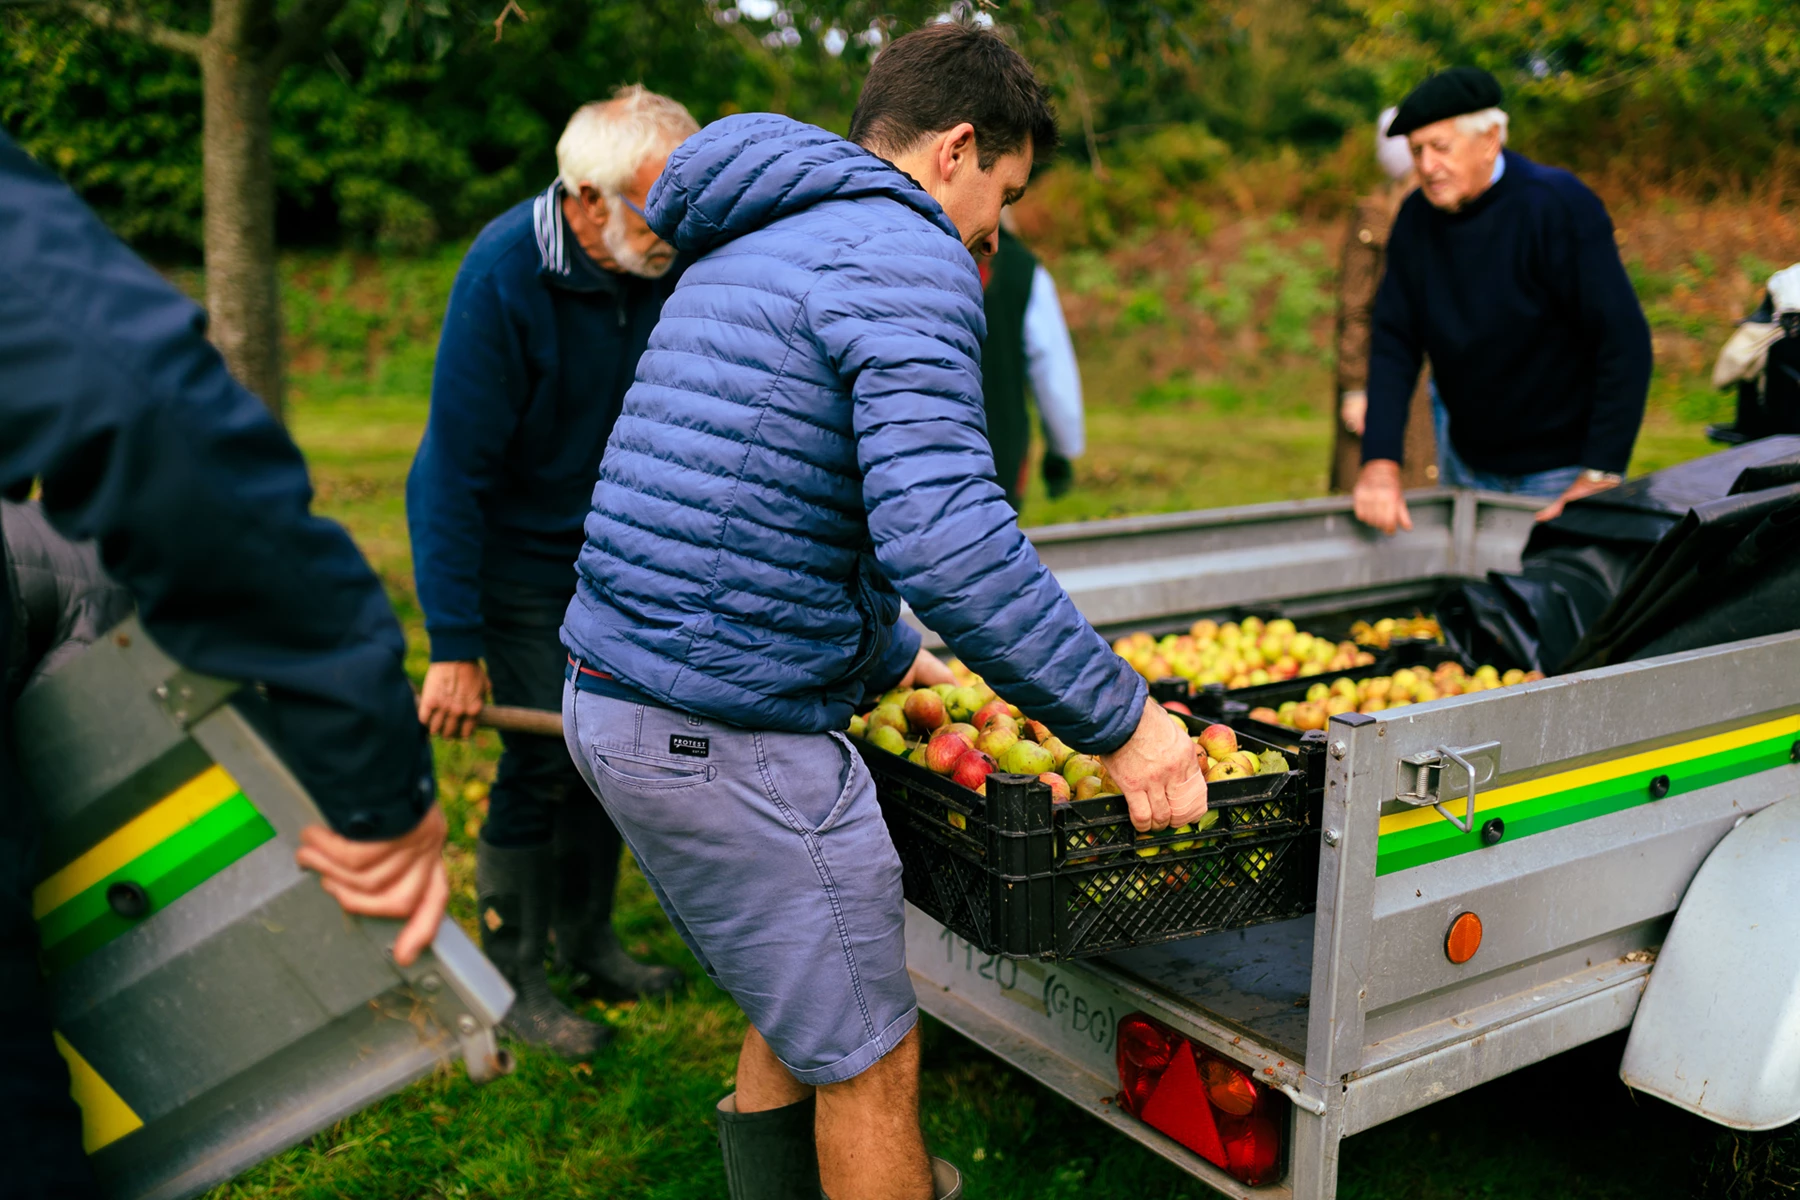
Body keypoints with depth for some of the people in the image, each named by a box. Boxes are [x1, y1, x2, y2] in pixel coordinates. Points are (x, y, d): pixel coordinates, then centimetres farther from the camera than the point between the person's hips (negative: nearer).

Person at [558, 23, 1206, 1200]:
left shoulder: (749, 248, 20)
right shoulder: (905, 254, -12)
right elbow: (946, 535, -26)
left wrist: (886, 655, 31)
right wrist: (1119, 718, -17)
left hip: (620, 701, 10)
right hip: (729, 737, -10)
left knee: (804, 1007, 27)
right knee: (869, 1058, 9)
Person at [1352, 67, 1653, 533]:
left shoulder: (1560, 206, -20)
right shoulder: (1417, 218, -4)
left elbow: (1625, 342, -22)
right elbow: (1394, 343, -7)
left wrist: (1601, 474, -25)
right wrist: (1380, 461, -19)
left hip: (1563, 471, -5)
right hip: (1466, 460, 5)